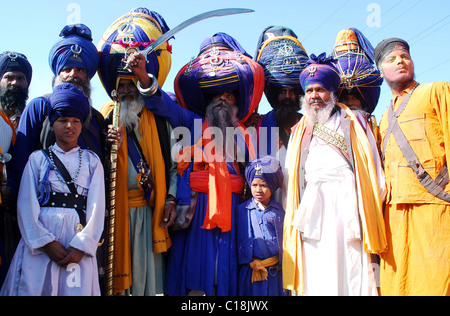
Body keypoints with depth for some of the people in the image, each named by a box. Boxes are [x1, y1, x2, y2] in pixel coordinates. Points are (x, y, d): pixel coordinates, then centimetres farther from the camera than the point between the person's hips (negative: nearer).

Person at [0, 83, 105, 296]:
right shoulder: (38, 158, 11)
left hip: (78, 243, 0)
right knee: (33, 287, -2)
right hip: (39, 243, 0)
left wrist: (81, 246, -9)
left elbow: (97, 207, 3)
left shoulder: (92, 161, 11)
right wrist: (46, 242, -10)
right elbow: (26, 205, 2)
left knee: (77, 290, -5)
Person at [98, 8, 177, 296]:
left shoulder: (159, 119, 10)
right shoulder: (105, 117, 9)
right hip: (115, 208, 0)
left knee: (148, 271, 2)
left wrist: (170, 199, 0)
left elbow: (173, 163, 9)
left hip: (149, 209, 1)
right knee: (115, 269, 1)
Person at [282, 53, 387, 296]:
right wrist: (293, 213, 8)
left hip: (346, 199, -2)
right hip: (311, 205, 3)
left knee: (350, 265, -9)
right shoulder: (299, 131, 23)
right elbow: (290, 176, 19)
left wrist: (372, 202, -3)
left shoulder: (352, 122, 16)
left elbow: (371, 164, 8)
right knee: (315, 272, -4)